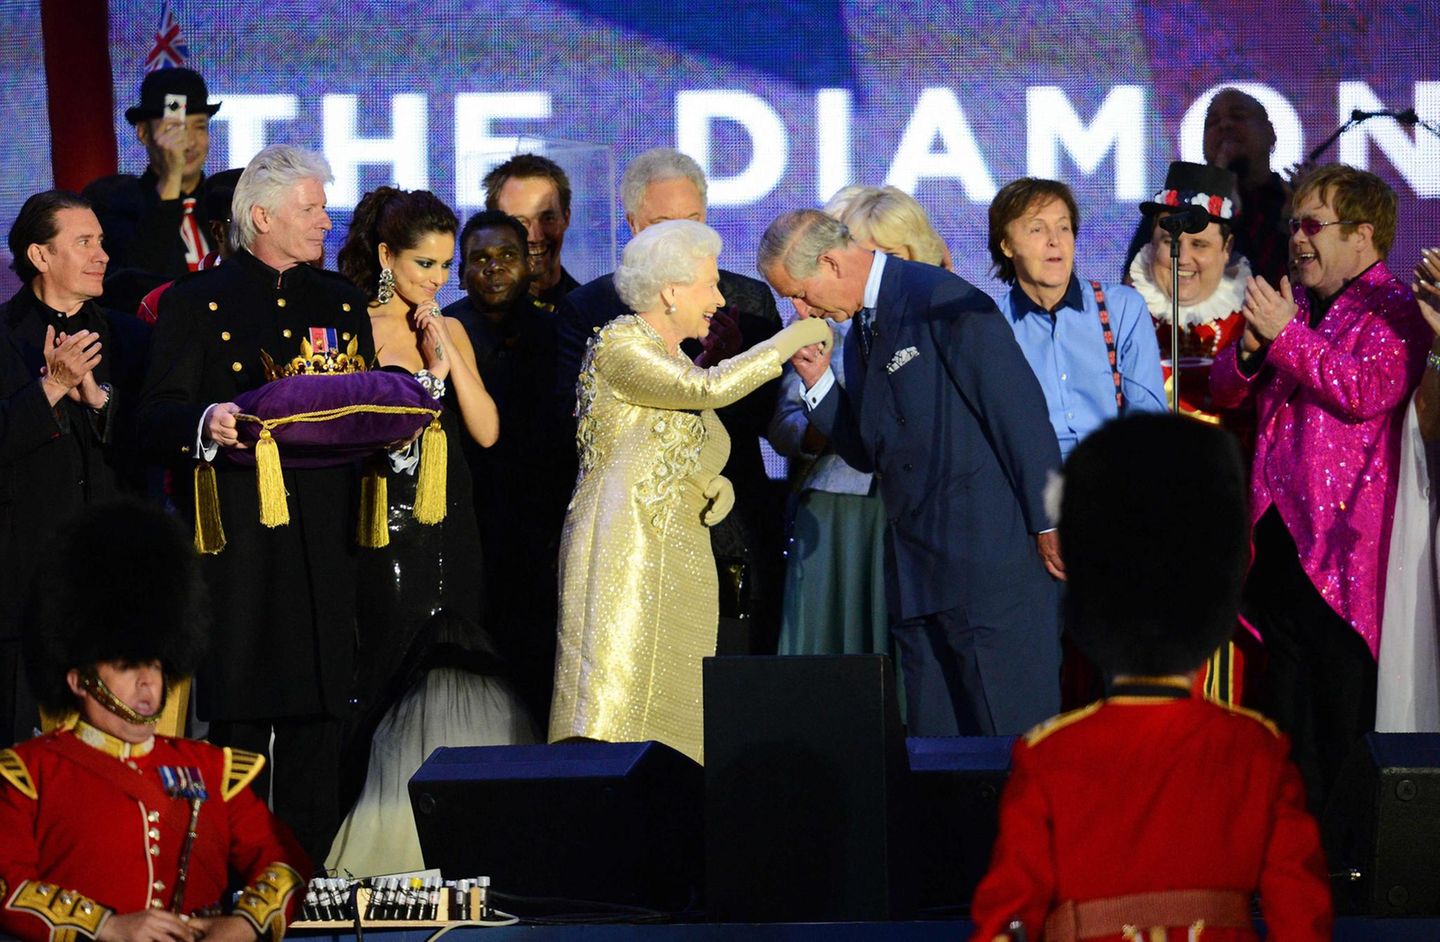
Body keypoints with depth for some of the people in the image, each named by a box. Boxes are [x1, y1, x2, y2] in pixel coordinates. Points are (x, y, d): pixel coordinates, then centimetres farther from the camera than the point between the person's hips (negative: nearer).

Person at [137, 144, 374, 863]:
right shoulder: (197, 303, 4)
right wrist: (205, 423, -24)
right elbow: (156, 419, -3)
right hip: (236, 539, -4)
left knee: (318, 716, 2)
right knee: (239, 715, -5)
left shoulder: (340, 302, 17)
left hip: (322, 537, 4)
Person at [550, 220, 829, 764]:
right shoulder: (617, 346, -7)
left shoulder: (676, 364, 20)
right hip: (621, 552, -8)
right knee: (611, 711, -15)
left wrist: (715, 486, 1)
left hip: (679, 565, 8)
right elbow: (710, 389, -19)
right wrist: (790, 341, -11)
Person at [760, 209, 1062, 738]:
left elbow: (1018, 406, -13)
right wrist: (818, 382, 6)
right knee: (934, 741, 7)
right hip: (916, 570, 9)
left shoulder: (942, 302, -10)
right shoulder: (861, 332, 17)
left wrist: (1048, 521, -15)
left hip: (991, 555, -9)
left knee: (1010, 733, -8)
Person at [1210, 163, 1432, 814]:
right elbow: (1224, 390, 17)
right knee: (1287, 696, 12)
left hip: (1342, 540, -8)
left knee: (1346, 706, -6)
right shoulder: (1294, 303, 17)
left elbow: (1365, 390, -21)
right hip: (1277, 533, 8)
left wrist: (1287, 334, -16)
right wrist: (1250, 349, -5)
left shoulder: (1393, 310, -6)